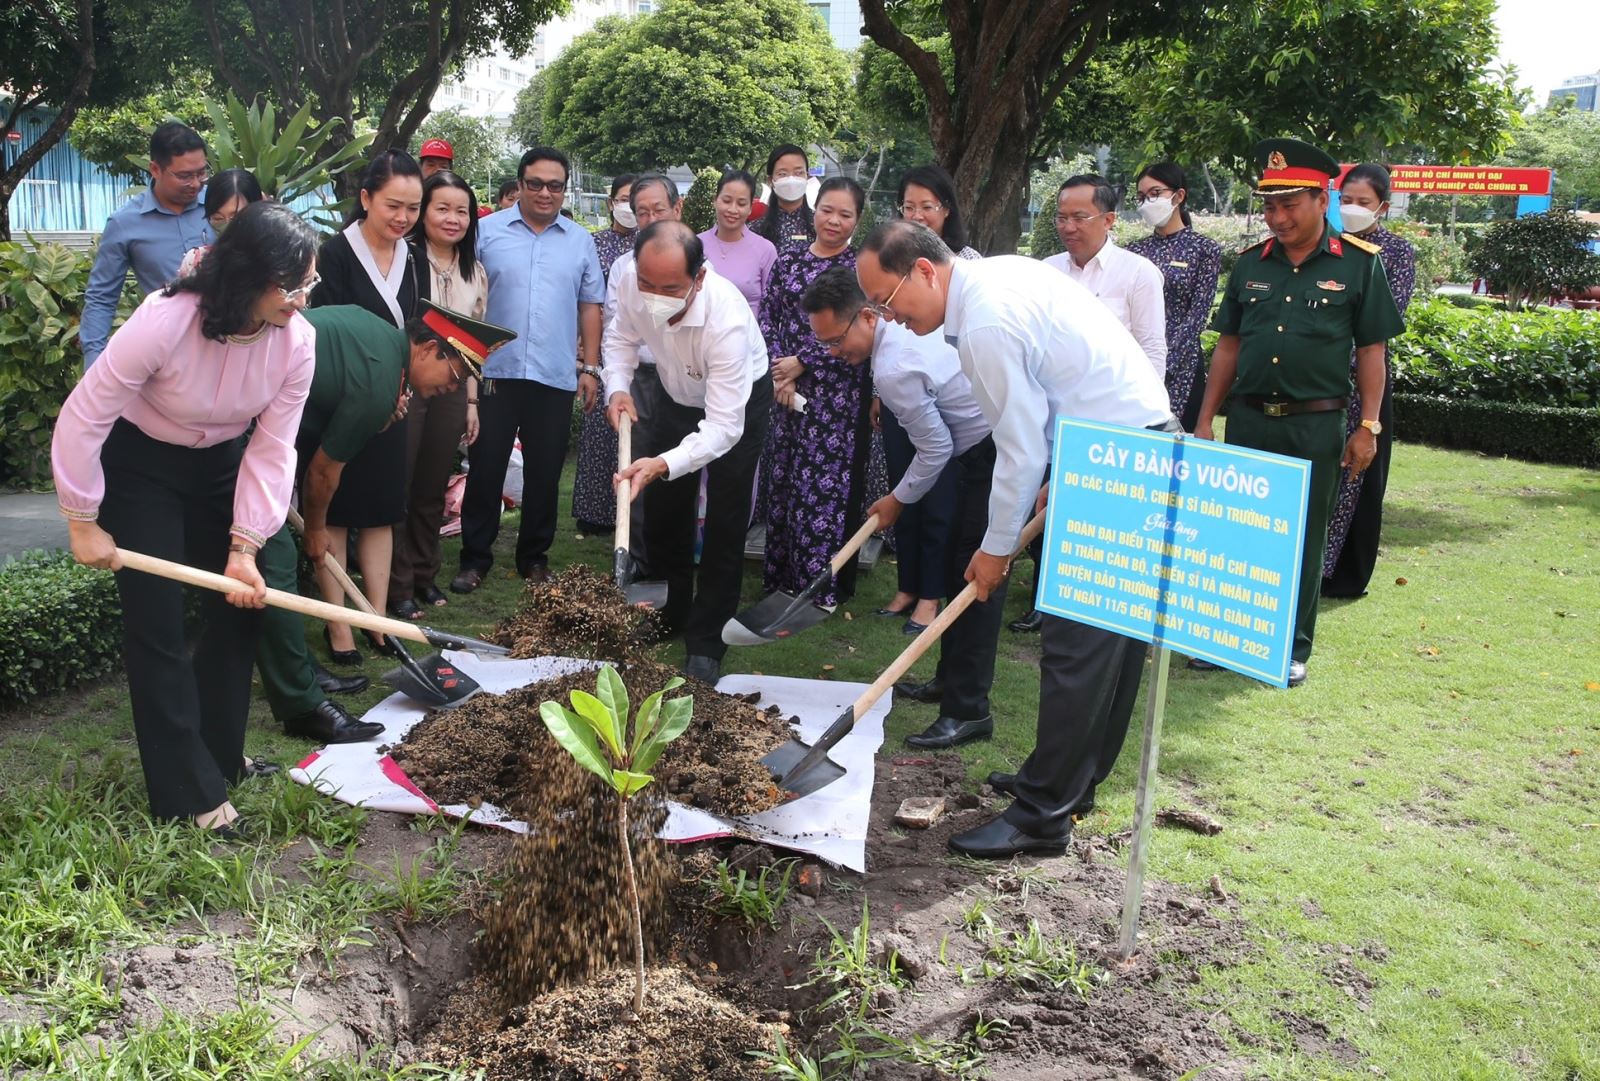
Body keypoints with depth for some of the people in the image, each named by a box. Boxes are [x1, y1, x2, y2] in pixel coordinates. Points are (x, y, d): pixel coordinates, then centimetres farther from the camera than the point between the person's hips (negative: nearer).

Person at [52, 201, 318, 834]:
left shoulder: (297, 341, -20)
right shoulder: (164, 322, -34)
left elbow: (272, 452, -15)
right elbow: (83, 418, -25)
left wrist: (244, 548, -20)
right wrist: (84, 523, -18)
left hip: (220, 465, 5)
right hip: (139, 466, -5)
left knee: (237, 609, 8)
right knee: (157, 626, -6)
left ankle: (219, 755, 28)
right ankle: (189, 793, 3)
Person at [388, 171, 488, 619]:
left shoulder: (474, 272, 12)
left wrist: (471, 401, 13)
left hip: (450, 389, 5)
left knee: (433, 490, 13)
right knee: (398, 486, 1)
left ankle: (424, 575, 26)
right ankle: (398, 586, 11)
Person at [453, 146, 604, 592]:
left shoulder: (580, 241, 10)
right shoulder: (487, 231, 3)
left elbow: (590, 306, 12)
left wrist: (590, 367, 7)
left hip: (555, 377, 2)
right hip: (494, 372, -1)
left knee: (545, 473, 8)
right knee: (485, 468, 3)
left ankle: (535, 558, 21)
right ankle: (475, 558, 13)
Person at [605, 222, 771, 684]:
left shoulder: (728, 320, -43)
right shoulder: (630, 279, -28)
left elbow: (724, 425, -43)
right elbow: (622, 334, -4)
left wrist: (662, 465, -56)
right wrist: (618, 386, -20)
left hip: (738, 402, -5)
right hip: (677, 395, 5)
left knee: (724, 525, -6)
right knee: (662, 511, 13)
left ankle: (705, 645, 6)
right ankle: (671, 613, 34)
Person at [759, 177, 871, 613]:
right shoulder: (788, 261, 9)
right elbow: (767, 320, 6)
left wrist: (803, 362, -10)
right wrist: (780, 375, -6)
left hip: (839, 394, -4)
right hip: (789, 390, 4)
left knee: (830, 483, -2)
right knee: (784, 481, 8)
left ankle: (825, 584, 8)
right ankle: (783, 577, 20)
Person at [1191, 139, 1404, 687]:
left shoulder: (1359, 264, -2)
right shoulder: (1251, 263, 7)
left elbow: (1371, 349, 0)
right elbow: (1229, 345, 11)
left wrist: (1368, 426, -5)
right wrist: (1205, 420, 8)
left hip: (1316, 425, -3)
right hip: (1248, 418, 3)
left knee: (1303, 538, 6)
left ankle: (1293, 647, 18)